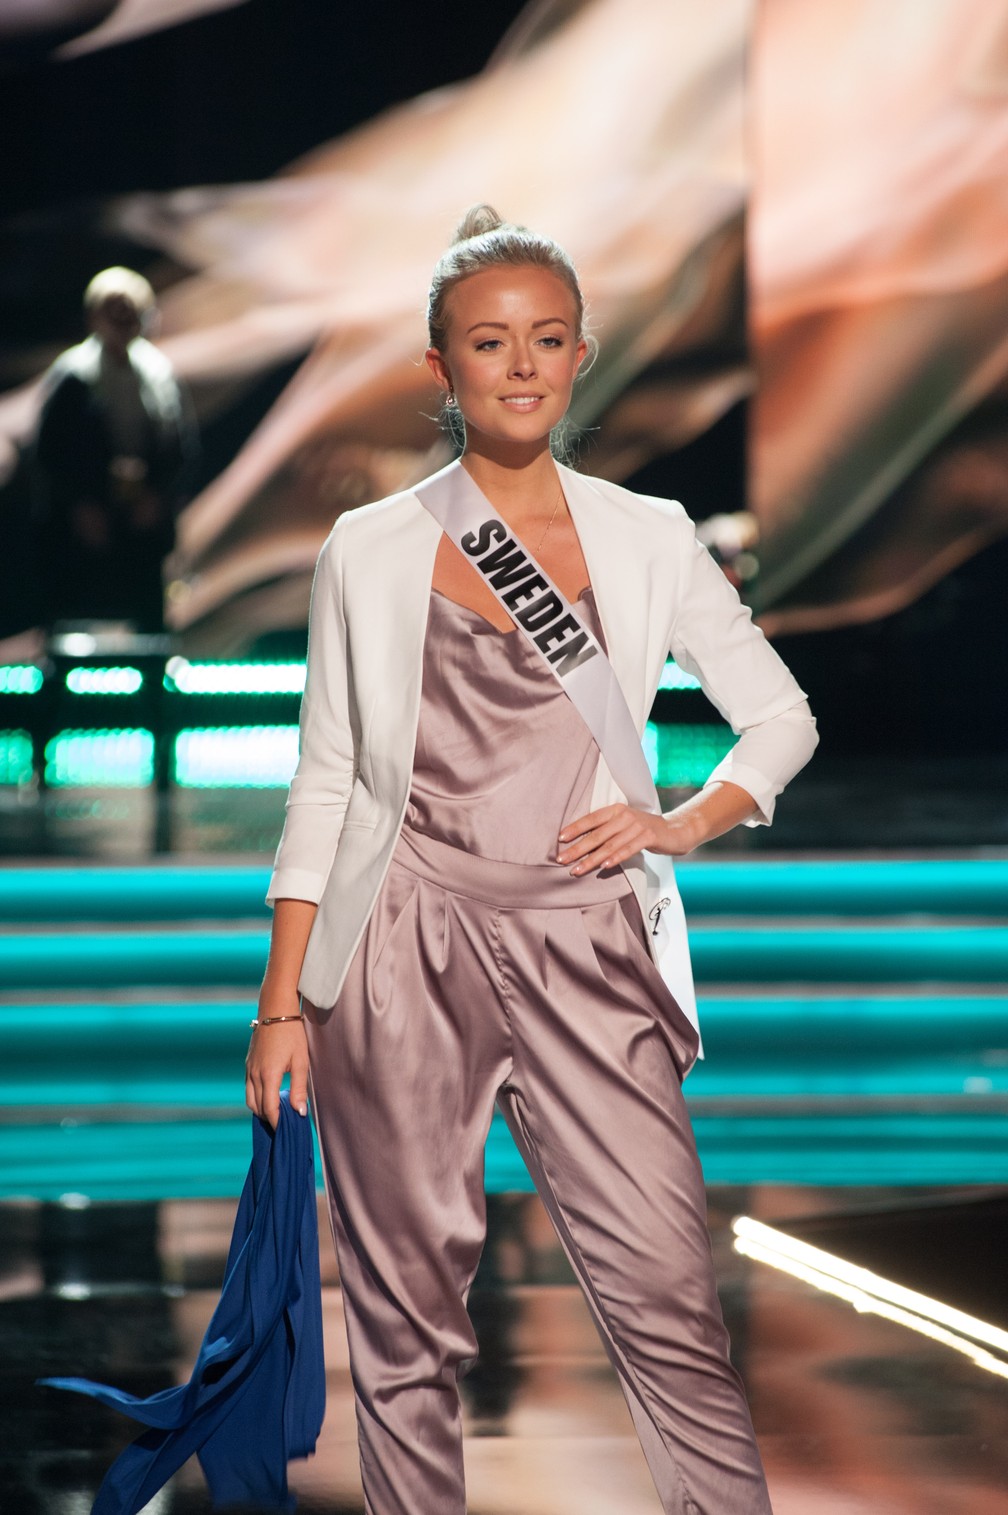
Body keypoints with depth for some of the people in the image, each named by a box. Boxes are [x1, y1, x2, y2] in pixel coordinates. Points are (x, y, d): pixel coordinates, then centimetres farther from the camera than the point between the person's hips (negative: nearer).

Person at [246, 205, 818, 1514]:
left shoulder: (647, 541, 7)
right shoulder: (369, 554, 5)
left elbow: (781, 717, 16)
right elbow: (324, 783, 8)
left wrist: (686, 824, -2)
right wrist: (283, 1003, 3)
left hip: (584, 959, 0)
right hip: (404, 961, 0)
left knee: (671, 1304, -6)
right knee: (407, 1319, 3)